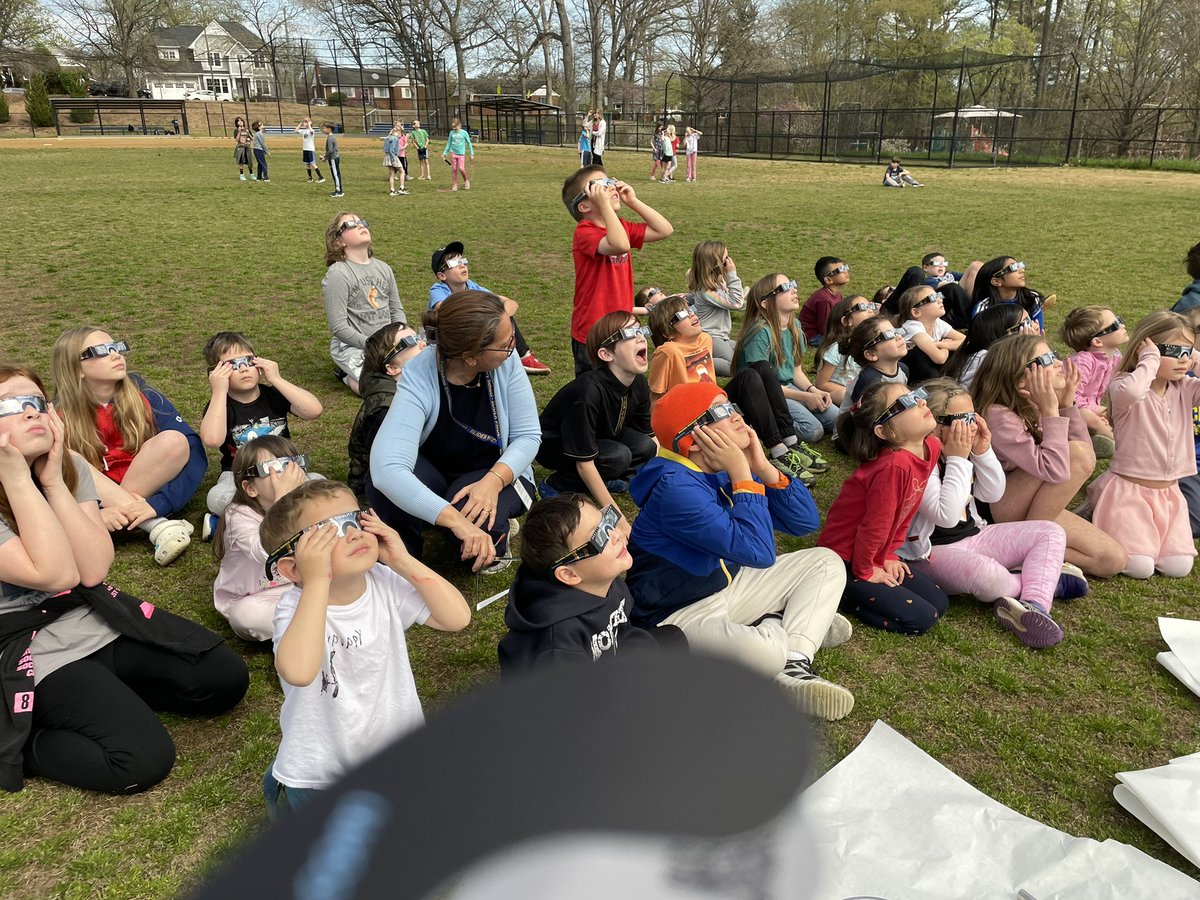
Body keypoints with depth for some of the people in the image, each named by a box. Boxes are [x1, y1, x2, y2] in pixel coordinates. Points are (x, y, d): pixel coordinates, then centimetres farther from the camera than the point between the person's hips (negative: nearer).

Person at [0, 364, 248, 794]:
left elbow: (94, 569, -13)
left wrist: (52, 480, -19)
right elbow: (56, 574, -26)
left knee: (226, 678, -7)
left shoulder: (71, 466, -2)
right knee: (144, 760, -22)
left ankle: (107, 693, 9)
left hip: (101, 619, 6)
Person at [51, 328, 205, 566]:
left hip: (146, 492, -1)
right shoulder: (61, 415, -8)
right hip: (98, 500, 1)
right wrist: (97, 512, -32)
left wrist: (159, 504, -32)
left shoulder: (141, 395, -10)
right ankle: (159, 526, -32)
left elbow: (194, 451, -19)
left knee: (173, 441, -25)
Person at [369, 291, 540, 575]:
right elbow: (385, 468, -43)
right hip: (433, 470, 0)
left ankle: (495, 536, 4)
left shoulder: (506, 361, -22)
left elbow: (528, 435, -14)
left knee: (475, 516, -34)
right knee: (383, 485, -33)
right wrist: (456, 521, -53)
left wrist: (493, 481, -35)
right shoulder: (420, 379, -31)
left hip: (497, 472, 1)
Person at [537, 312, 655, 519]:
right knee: (619, 456, -30)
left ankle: (601, 479, 7)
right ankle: (556, 485, -9)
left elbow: (651, 436, -3)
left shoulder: (639, 383, -14)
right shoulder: (590, 391, -36)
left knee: (645, 447, -18)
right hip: (553, 446, -7)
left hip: (600, 437, 7)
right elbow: (585, 462, -33)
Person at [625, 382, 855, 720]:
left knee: (826, 563, 7)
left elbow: (805, 522, -1)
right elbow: (758, 552, -34)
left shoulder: (729, 469, -2)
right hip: (679, 613, -9)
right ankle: (781, 625, -2)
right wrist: (742, 474, -27)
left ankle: (794, 667, -5)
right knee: (764, 653, -38)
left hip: (726, 584, 9)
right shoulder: (676, 487, -28)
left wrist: (763, 467, -14)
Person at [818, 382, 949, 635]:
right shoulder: (894, 466, -30)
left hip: (875, 555, 9)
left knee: (939, 603, 11)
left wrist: (888, 555, 8)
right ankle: (842, 595, 2)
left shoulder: (931, 447, -4)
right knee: (921, 618, -9)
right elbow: (874, 525, -21)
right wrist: (865, 572, -8)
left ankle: (850, 593, 13)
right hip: (844, 563, -9)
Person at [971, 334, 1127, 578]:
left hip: (1037, 509, 8)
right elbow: (1055, 471, -32)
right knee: (1078, 454, -26)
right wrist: (1051, 411, -27)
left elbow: (1088, 456, 0)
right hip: (997, 511, -8)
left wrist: (1067, 404, -10)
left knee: (1114, 560, -4)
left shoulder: (1036, 409, -1)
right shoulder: (999, 416, -25)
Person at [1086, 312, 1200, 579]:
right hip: (1129, 488, -6)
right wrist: (1151, 361, -24)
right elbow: (1130, 392, -39)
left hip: (1168, 491, 6)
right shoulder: (1124, 384, -13)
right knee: (1139, 566, -14)